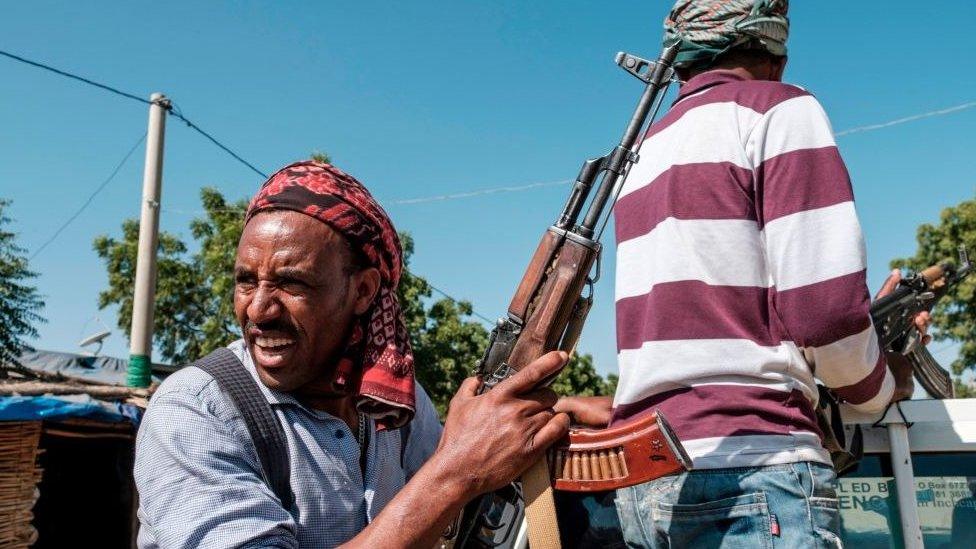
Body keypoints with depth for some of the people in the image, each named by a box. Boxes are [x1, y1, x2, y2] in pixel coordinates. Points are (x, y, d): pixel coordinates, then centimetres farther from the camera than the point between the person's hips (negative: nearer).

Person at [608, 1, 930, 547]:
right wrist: (881, 388, 7)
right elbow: (823, 307, -14)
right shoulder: (782, 109, -3)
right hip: (749, 475, -7)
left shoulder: (648, 149, 18)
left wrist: (871, 325, 25)